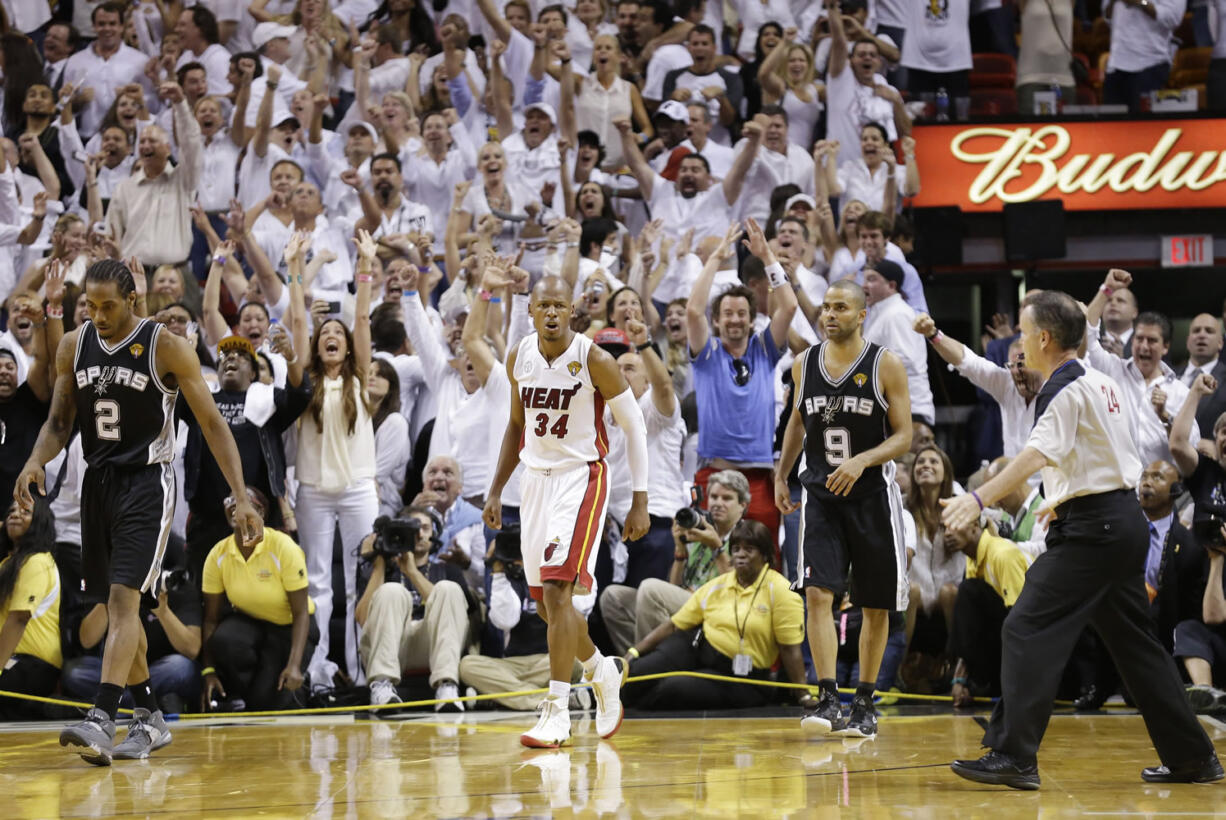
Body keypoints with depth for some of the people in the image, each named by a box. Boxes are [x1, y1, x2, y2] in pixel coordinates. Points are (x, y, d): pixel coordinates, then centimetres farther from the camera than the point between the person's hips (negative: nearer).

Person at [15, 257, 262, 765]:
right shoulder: (74, 347, 3)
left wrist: (242, 499, -14)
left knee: (123, 598, -17)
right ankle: (149, 719, 22)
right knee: (116, 604, 11)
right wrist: (36, 460, -11)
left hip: (147, 481, -6)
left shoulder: (166, 347, -11)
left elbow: (212, 424, -8)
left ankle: (102, 721, -25)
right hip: (99, 480, 6)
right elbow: (59, 421, 11)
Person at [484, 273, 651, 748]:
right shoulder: (519, 358, 2)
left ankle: (556, 712, -17)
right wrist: (496, 490, 11)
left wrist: (640, 502, -11)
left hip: (581, 477, -6)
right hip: (535, 477, 6)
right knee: (546, 601, 11)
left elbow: (634, 428, -7)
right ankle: (602, 674, 38)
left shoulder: (594, 361, -14)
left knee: (556, 589, -19)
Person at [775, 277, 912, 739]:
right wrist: (781, 476, 19)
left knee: (875, 606, 6)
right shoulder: (804, 365, 5)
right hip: (820, 495, 2)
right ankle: (828, 701, -16)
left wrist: (862, 461, -23)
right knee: (818, 595, -14)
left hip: (872, 496, -2)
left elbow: (904, 436, -8)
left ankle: (864, 704, 19)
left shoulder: (885, 365, -6)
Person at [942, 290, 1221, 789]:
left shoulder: (1066, 389, -12)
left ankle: (1013, 756, -16)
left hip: (1091, 528, -10)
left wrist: (979, 499, -37)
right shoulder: (1103, 384, 16)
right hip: (1125, 519, 10)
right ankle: (1192, 757, 21)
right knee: (1132, 640, 17)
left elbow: (1038, 453, -27)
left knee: (1028, 630, -11)